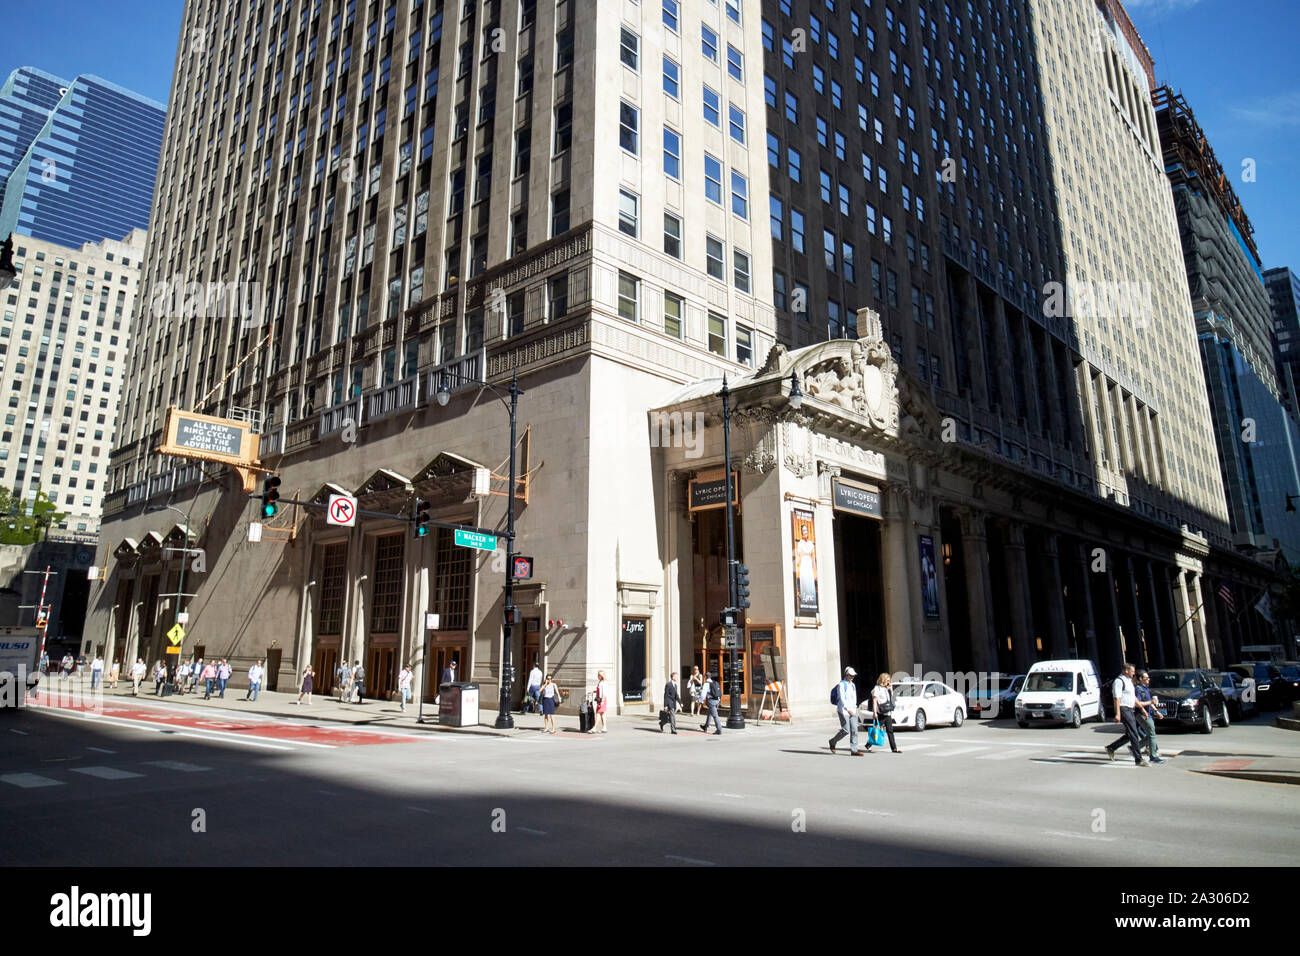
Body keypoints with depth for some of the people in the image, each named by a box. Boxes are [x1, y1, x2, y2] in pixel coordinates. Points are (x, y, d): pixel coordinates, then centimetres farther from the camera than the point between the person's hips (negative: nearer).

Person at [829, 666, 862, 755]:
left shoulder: (853, 685, 17)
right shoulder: (841, 685, -9)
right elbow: (842, 699, -15)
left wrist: (854, 709, 15)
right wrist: (848, 709, -18)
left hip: (852, 711, 8)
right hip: (843, 710, -7)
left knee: (854, 730, -1)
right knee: (846, 730, -10)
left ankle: (854, 750, 0)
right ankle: (833, 741, 12)